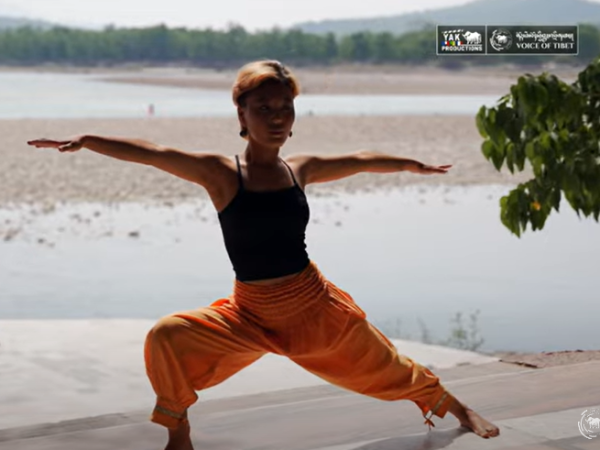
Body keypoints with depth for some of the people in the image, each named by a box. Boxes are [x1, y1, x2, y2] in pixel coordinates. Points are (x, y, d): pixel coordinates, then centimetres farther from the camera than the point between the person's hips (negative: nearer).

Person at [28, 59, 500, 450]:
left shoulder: (300, 169, -1)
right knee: (167, 337, -20)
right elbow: (150, 152, -20)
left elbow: (360, 161, 15)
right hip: (250, 314, -2)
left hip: (316, 305, 2)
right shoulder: (220, 173, -11)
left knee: (384, 366, 15)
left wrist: (413, 165, 29)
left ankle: (455, 406, 43)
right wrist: (85, 140, -31)